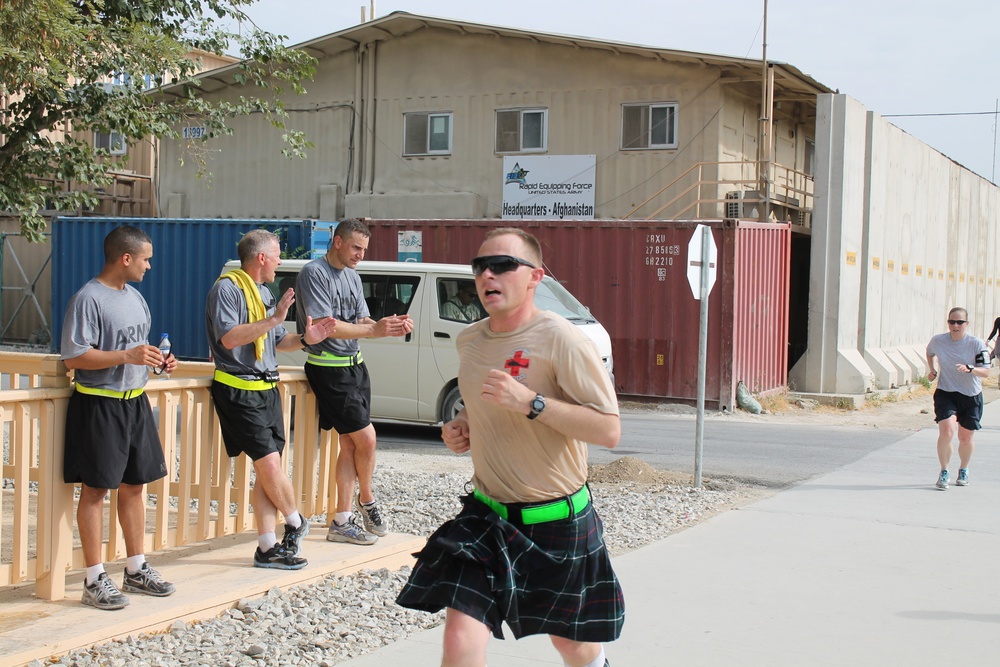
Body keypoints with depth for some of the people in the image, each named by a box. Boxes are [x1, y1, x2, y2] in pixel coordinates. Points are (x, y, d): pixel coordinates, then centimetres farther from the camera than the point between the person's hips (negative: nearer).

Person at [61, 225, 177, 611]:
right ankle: (95, 580, 5)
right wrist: (127, 356, -25)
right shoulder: (89, 298, -14)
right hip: (98, 405, -8)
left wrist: (158, 361, 5)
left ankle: (136, 569, 24)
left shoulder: (135, 297, 14)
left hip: (135, 403, 8)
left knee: (135, 485, 13)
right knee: (95, 489, -1)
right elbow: (74, 358, -18)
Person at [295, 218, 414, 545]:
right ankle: (366, 499, 20)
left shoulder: (352, 276, 14)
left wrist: (391, 326, -10)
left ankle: (342, 521, 14)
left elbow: (362, 321, 11)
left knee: (350, 444, 8)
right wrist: (375, 330, -25)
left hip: (354, 365, 8)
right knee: (366, 438, -6)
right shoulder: (314, 273, -12)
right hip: (329, 369, -8)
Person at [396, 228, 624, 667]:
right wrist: (461, 428, 2)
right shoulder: (468, 341, 3)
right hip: (485, 515, 4)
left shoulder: (561, 340, -18)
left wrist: (531, 403, -31)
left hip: (556, 520, -4)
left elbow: (609, 431, -22)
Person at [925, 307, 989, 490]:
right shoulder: (938, 341, -5)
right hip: (945, 393, 0)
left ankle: (963, 471, 37)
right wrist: (931, 370, 6)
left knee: (965, 437, 10)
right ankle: (944, 472, -2)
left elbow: (986, 372, -14)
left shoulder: (977, 344, -11)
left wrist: (969, 369, -32)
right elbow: (930, 352, 19)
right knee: (946, 431, -20)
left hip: (971, 396, 0)